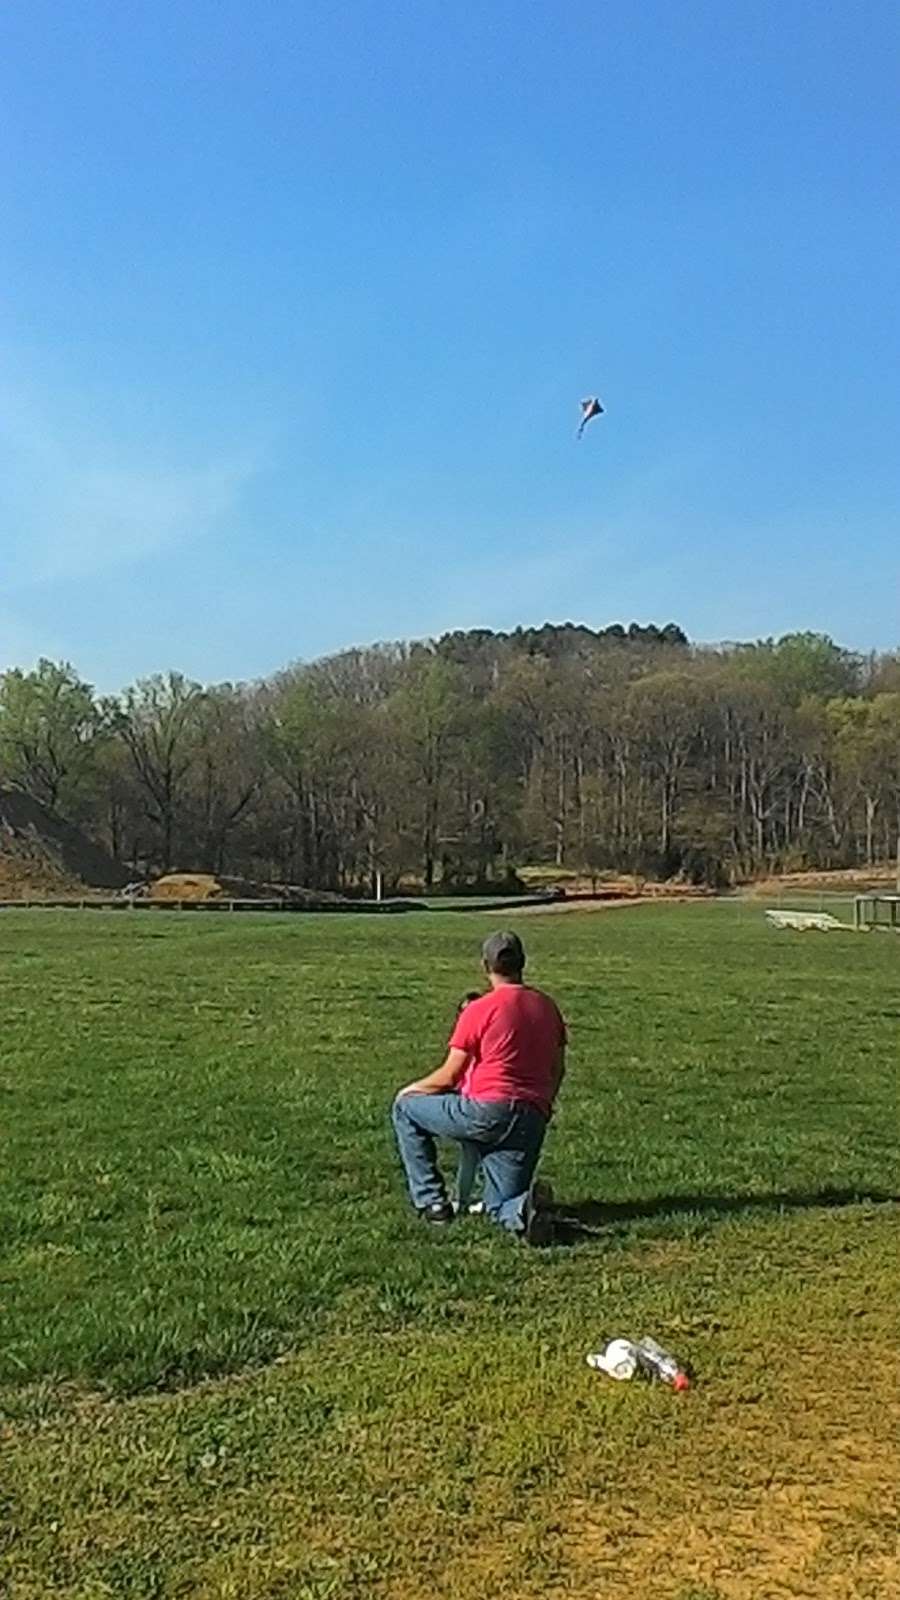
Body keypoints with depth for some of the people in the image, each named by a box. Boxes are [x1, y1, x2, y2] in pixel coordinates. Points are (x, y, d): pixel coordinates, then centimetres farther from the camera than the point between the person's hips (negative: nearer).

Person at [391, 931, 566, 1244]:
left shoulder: (478, 1010, -5)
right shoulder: (547, 1007, 11)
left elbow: (448, 1078, -2)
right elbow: (557, 1069, 19)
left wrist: (413, 1088, 17)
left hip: (486, 1112, -5)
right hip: (531, 1122, 5)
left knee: (405, 1109, 16)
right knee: (501, 1208, 17)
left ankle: (431, 1201, 14)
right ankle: (523, 1210, -19)